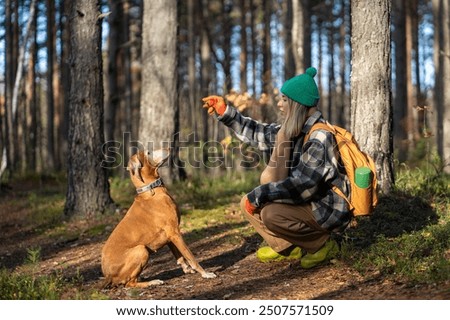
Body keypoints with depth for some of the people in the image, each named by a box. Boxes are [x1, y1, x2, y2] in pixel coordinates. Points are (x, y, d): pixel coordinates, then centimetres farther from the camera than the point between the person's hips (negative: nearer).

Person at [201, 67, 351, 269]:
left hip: (329, 212, -9)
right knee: (249, 204, 7)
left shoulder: (320, 138, -25)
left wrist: (258, 196, -24)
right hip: (309, 203, 9)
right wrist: (225, 112, 8)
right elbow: (259, 134, 14)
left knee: (271, 213, -30)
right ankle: (286, 248, 18)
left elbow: (300, 186, -30)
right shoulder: (294, 130, 3)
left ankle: (322, 244, -8)